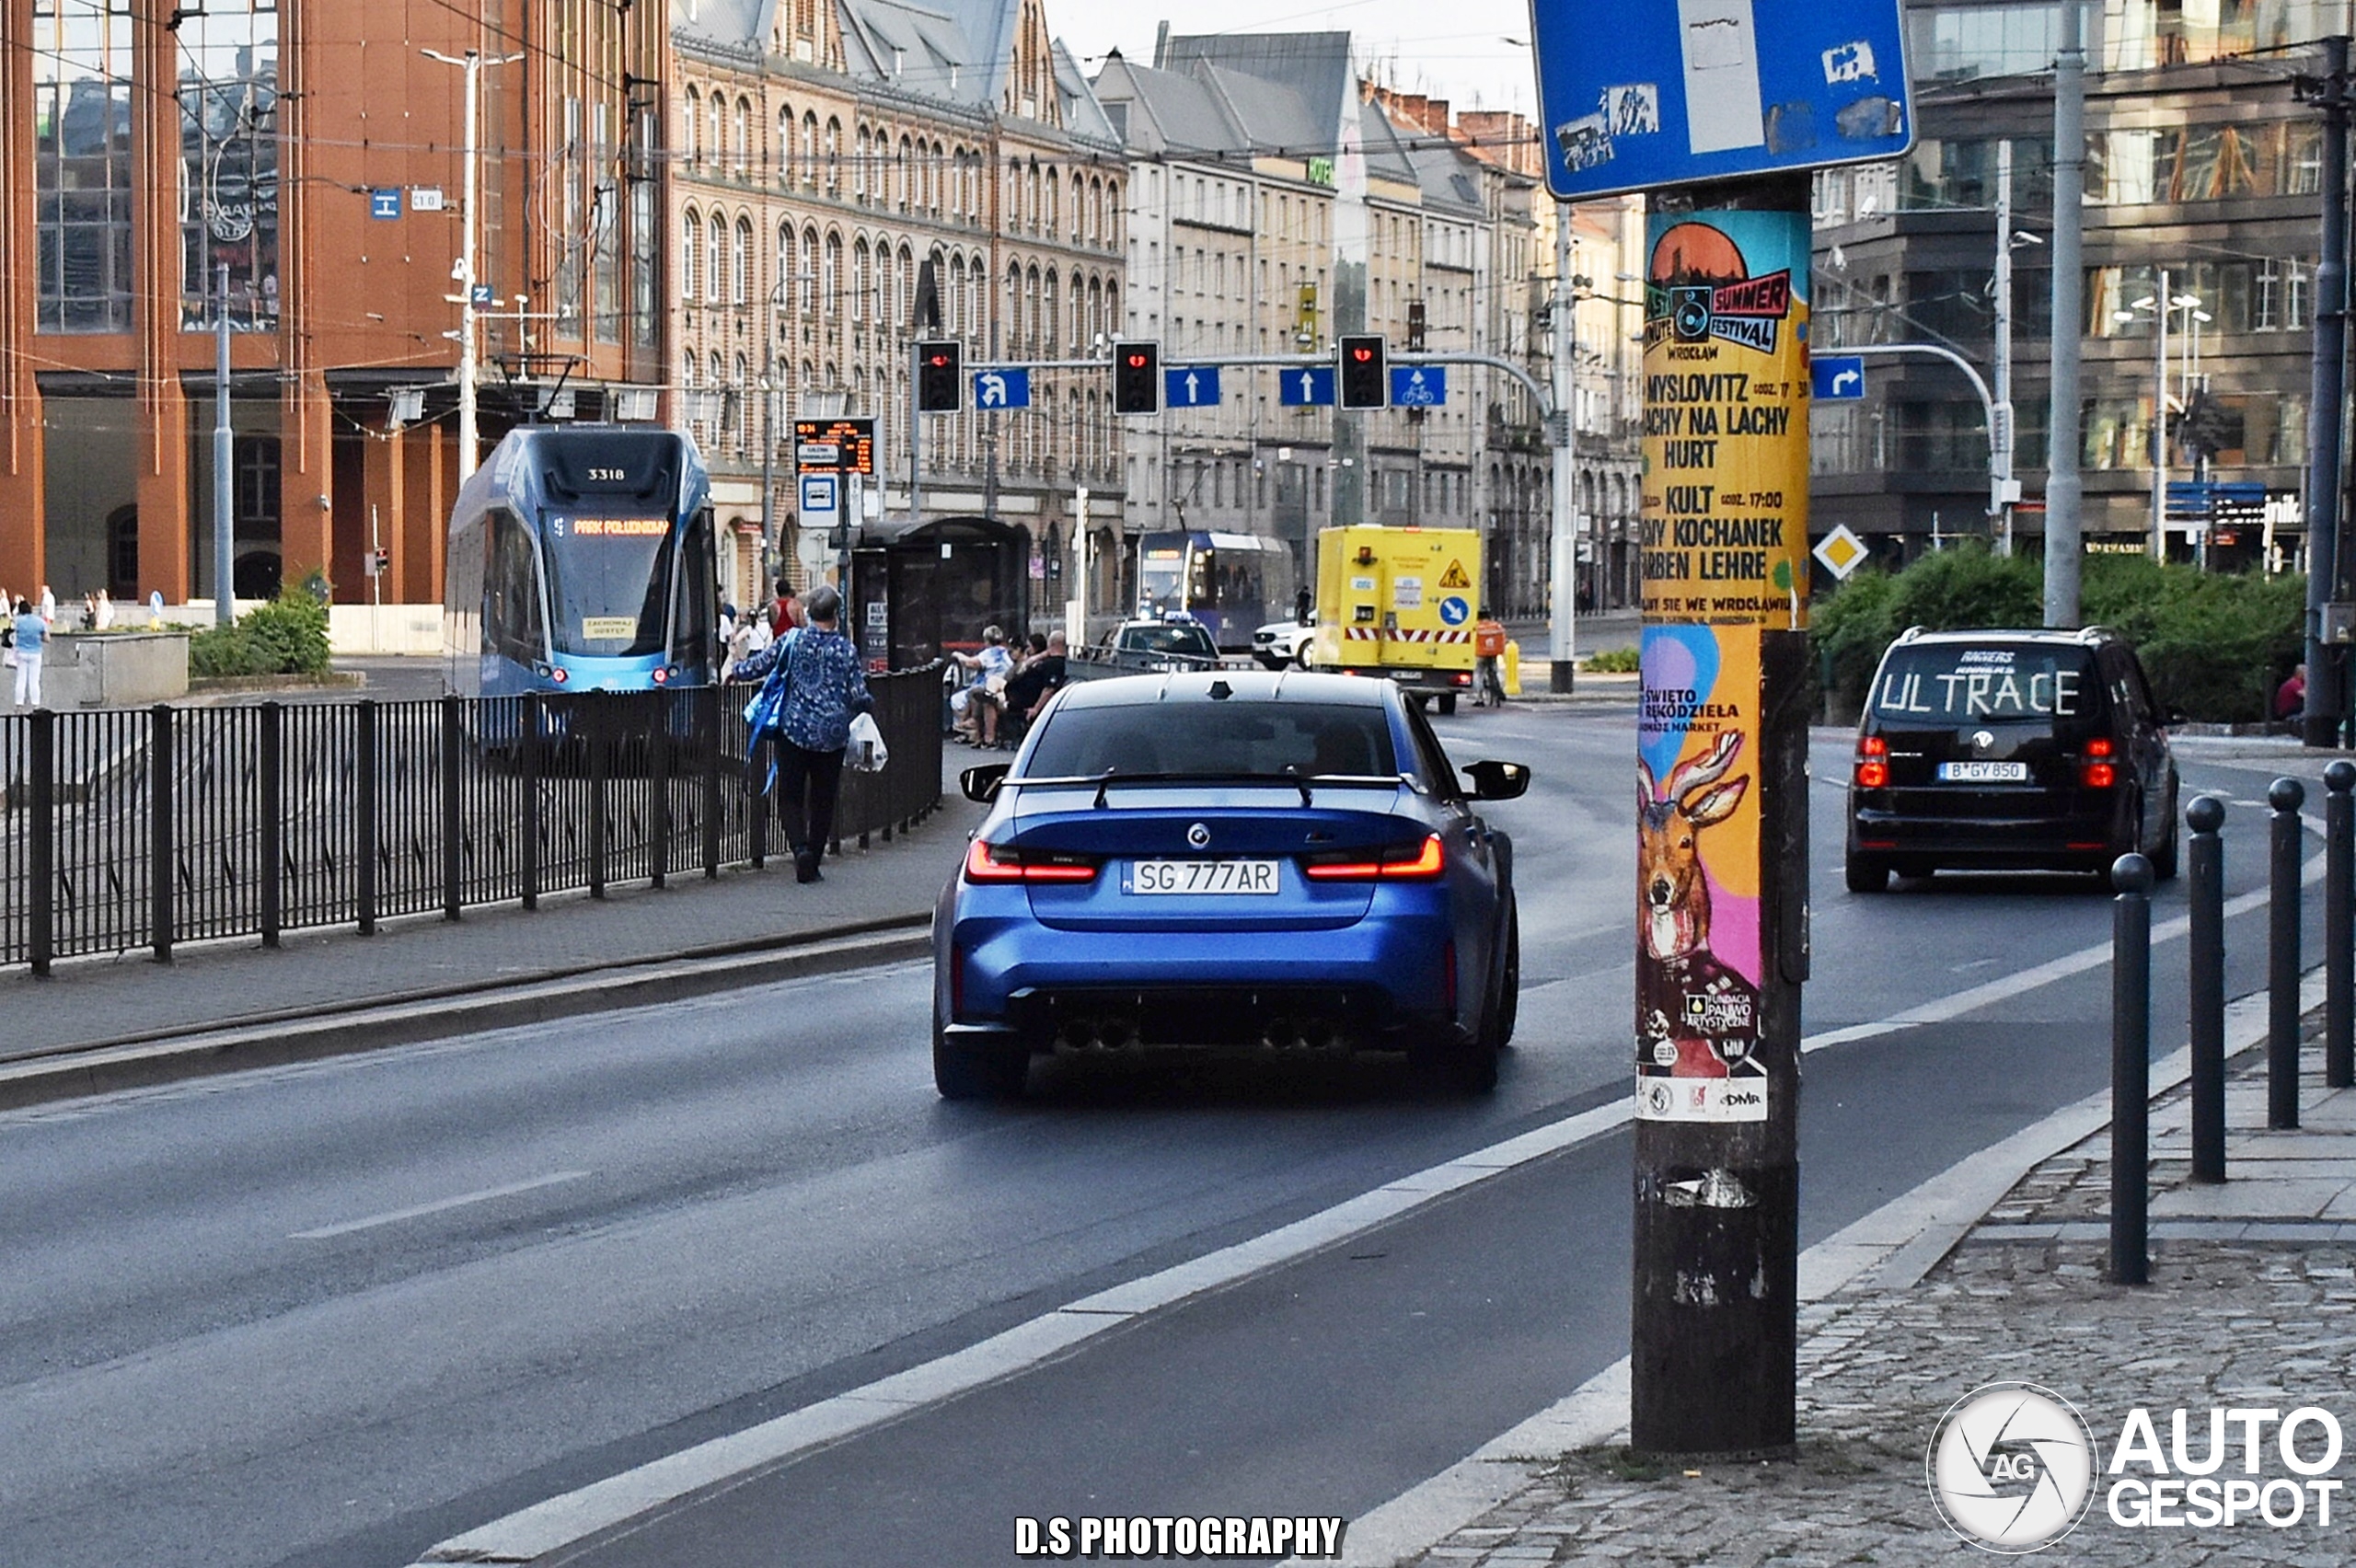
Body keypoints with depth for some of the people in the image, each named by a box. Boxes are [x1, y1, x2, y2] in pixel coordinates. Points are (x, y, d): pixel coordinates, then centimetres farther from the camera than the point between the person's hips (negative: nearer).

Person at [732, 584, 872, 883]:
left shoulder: (791, 642, -3)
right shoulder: (845, 649, -3)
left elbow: (756, 668, -1)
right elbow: (859, 697, -4)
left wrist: (735, 672, 20)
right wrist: (870, 706, 19)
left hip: (794, 731, 0)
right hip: (832, 735, 1)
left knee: (790, 796, 6)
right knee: (823, 800, 11)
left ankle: (800, 846, -18)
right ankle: (812, 865, 11)